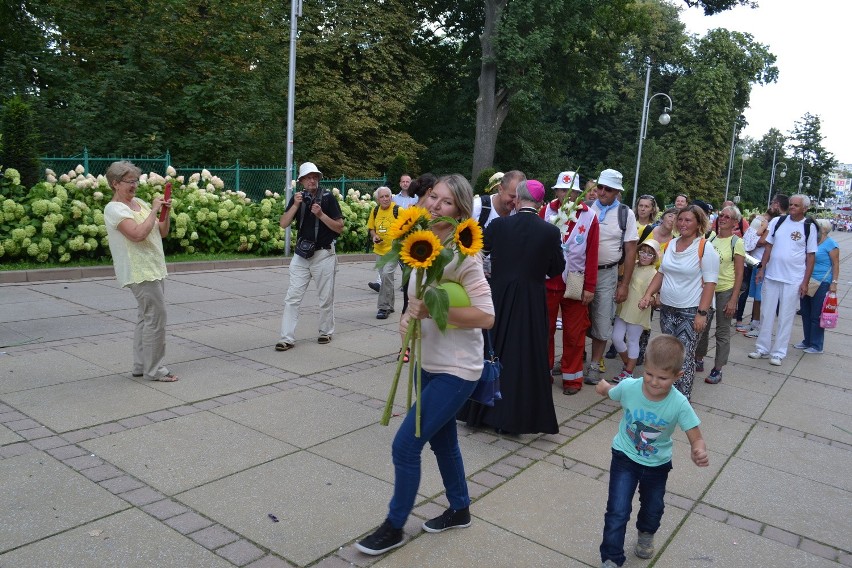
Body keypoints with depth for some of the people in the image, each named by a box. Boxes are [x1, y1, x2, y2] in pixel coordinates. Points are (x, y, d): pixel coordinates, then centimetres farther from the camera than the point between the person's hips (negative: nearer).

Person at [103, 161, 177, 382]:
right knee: (156, 316, -9)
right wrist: (154, 210, -17)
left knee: (146, 317, 13)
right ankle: (154, 369, -1)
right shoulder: (114, 209, -10)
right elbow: (138, 234, -25)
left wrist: (165, 212, -2)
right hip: (140, 271, -9)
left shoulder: (140, 203, 14)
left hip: (154, 269, 9)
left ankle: (141, 365, 22)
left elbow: (162, 232, 15)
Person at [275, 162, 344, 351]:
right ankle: (287, 338, 0)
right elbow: (284, 224, -4)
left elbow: (339, 227, -6)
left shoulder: (328, 198, -4)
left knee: (326, 297, 8)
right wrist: (296, 205, -16)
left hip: (324, 254, -2)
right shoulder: (297, 198, 5)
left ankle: (326, 332, 26)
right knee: (292, 297, -3)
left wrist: (321, 214, -18)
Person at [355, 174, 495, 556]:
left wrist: (433, 311, -27)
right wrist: (411, 314, -8)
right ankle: (460, 510, 43)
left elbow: (486, 316, -23)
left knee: (405, 444, -4)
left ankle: (394, 527, 17)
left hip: (456, 369, -8)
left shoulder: (462, 255, -20)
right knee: (441, 439, 21)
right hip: (431, 363, 8)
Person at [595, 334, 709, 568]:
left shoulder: (679, 404, -30)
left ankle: (646, 534, 59)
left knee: (653, 508, 25)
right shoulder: (628, 387, -27)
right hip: (625, 458, -1)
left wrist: (698, 452, -46)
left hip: (657, 464, 1)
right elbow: (609, 391, 0)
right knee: (618, 512, -8)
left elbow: (696, 439, -29)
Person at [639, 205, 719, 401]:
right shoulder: (671, 245, 9)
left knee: (684, 357, -6)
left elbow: (710, 284, -13)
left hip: (691, 312, -6)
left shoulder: (705, 249, -10)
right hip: (667, 309, 6)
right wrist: (648, 295, 4)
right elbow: (661, 273, 16)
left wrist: (702, 313, -18)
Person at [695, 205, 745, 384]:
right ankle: (698, 360, 27)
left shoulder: (736, 242, -7)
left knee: (723, 331, 4)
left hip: (725, 291, -4)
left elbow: (739, 274, -8)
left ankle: (718, 369, 14)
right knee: (701, 327, 10)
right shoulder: (711, 239, 6)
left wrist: (733, 299, -12)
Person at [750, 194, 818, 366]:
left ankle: (778, 353, 14)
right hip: (771, 276, 2)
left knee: (786, 318, 5)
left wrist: (805, 282, -5)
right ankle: (762, 348, 21)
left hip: (793, 280, -2)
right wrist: (762, 268, 3)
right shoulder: (777, 221, 2)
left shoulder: (809, 227, -3)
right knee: (767, 314, 10)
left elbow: (811, 256, -1)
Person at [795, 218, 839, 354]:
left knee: (816, 316, -2)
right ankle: (807, 341, 23)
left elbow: (836, 265, -10)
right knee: (806, 313, 12)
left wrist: (834, 283, -16)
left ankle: (816, 346, 7)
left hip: (822, 283, -7)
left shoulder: (830, 244, -9)